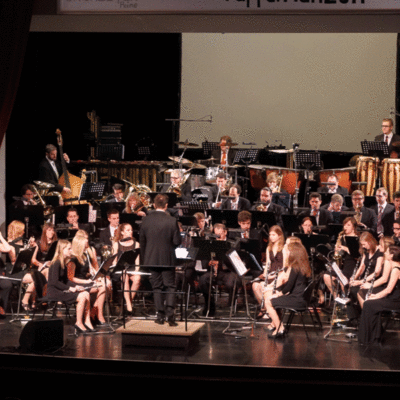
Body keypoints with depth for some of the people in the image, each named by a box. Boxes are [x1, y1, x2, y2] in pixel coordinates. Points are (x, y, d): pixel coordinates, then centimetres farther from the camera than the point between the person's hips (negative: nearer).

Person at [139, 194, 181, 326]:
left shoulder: (146, 220, -4)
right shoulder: (172, 221, -12)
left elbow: (142, 241, 3)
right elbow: (177, 242, -10)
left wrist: (143, 259, 13)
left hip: (151, 259, 2)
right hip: (168, 259, -2)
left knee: (157, 287, 11)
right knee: (170, 286, 8)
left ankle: (160, 315, 11)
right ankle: (170, 314, -5)